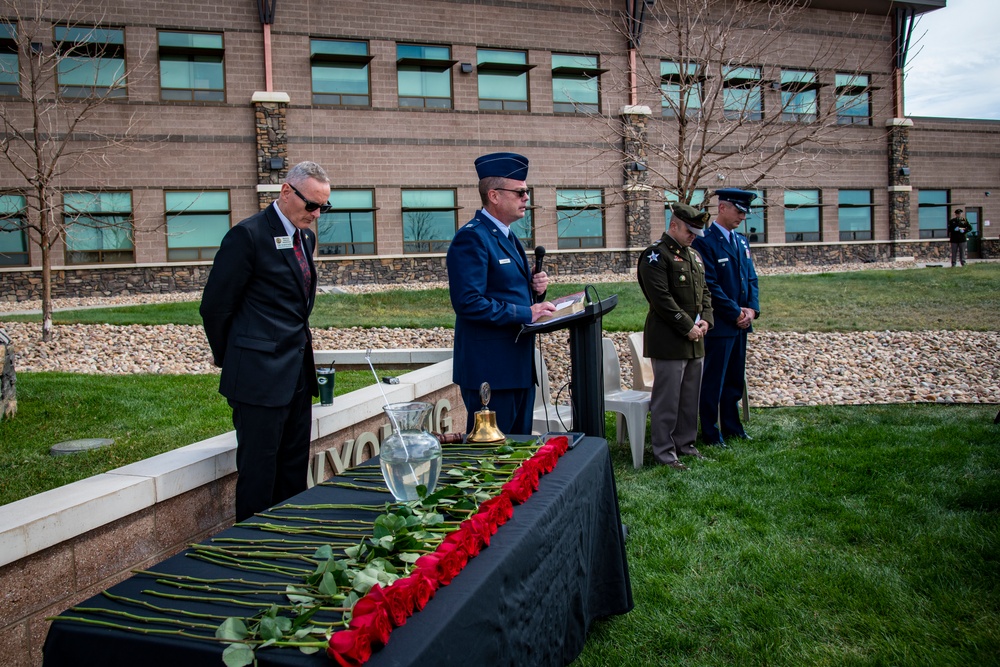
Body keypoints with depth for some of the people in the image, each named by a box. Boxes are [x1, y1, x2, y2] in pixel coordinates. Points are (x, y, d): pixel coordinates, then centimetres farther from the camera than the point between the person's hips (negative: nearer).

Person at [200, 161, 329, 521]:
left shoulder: (306, 236, 13)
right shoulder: (249, 235, -12)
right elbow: (215, 306, -9)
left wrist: (301, 351, 17)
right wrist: (232, 361, 1)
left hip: (297, 372, 8)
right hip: (261, 376, -8)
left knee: (295, 471, 14)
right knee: (259, 474, 1)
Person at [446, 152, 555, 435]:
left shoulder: (507, 236, 17)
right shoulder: (472, 238, -14)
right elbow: (469, 302, -23)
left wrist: (535, 287, 3)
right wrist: (526, 314, -20)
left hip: (518, 365, 10)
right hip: (490, 369, -10)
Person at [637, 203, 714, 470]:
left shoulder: (694, 256, 16)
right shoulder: (656, 255, -11)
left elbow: (705, 290, 20)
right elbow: (661, 298, -19)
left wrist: (705, 319, 2)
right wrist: (687, 327, -16)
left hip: (694, 340, 8)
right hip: (669, 340, -8)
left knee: (691, 395, 14)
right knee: (667, 398, -2)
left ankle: (685, 442, 27)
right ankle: (664, 450, 7)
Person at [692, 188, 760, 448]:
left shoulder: (741, 241, 13)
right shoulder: (704, 242, -12)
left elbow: (751, 278, 15)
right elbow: (710, 285, -17)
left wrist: (751, 309, 0)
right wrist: (736, 312, -13)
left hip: (741, 322, 8)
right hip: (718, 324, -8)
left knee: (735, 378, 15)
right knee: (713, 380, 2)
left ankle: (731, 426, 27)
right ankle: (710, 433, 12)